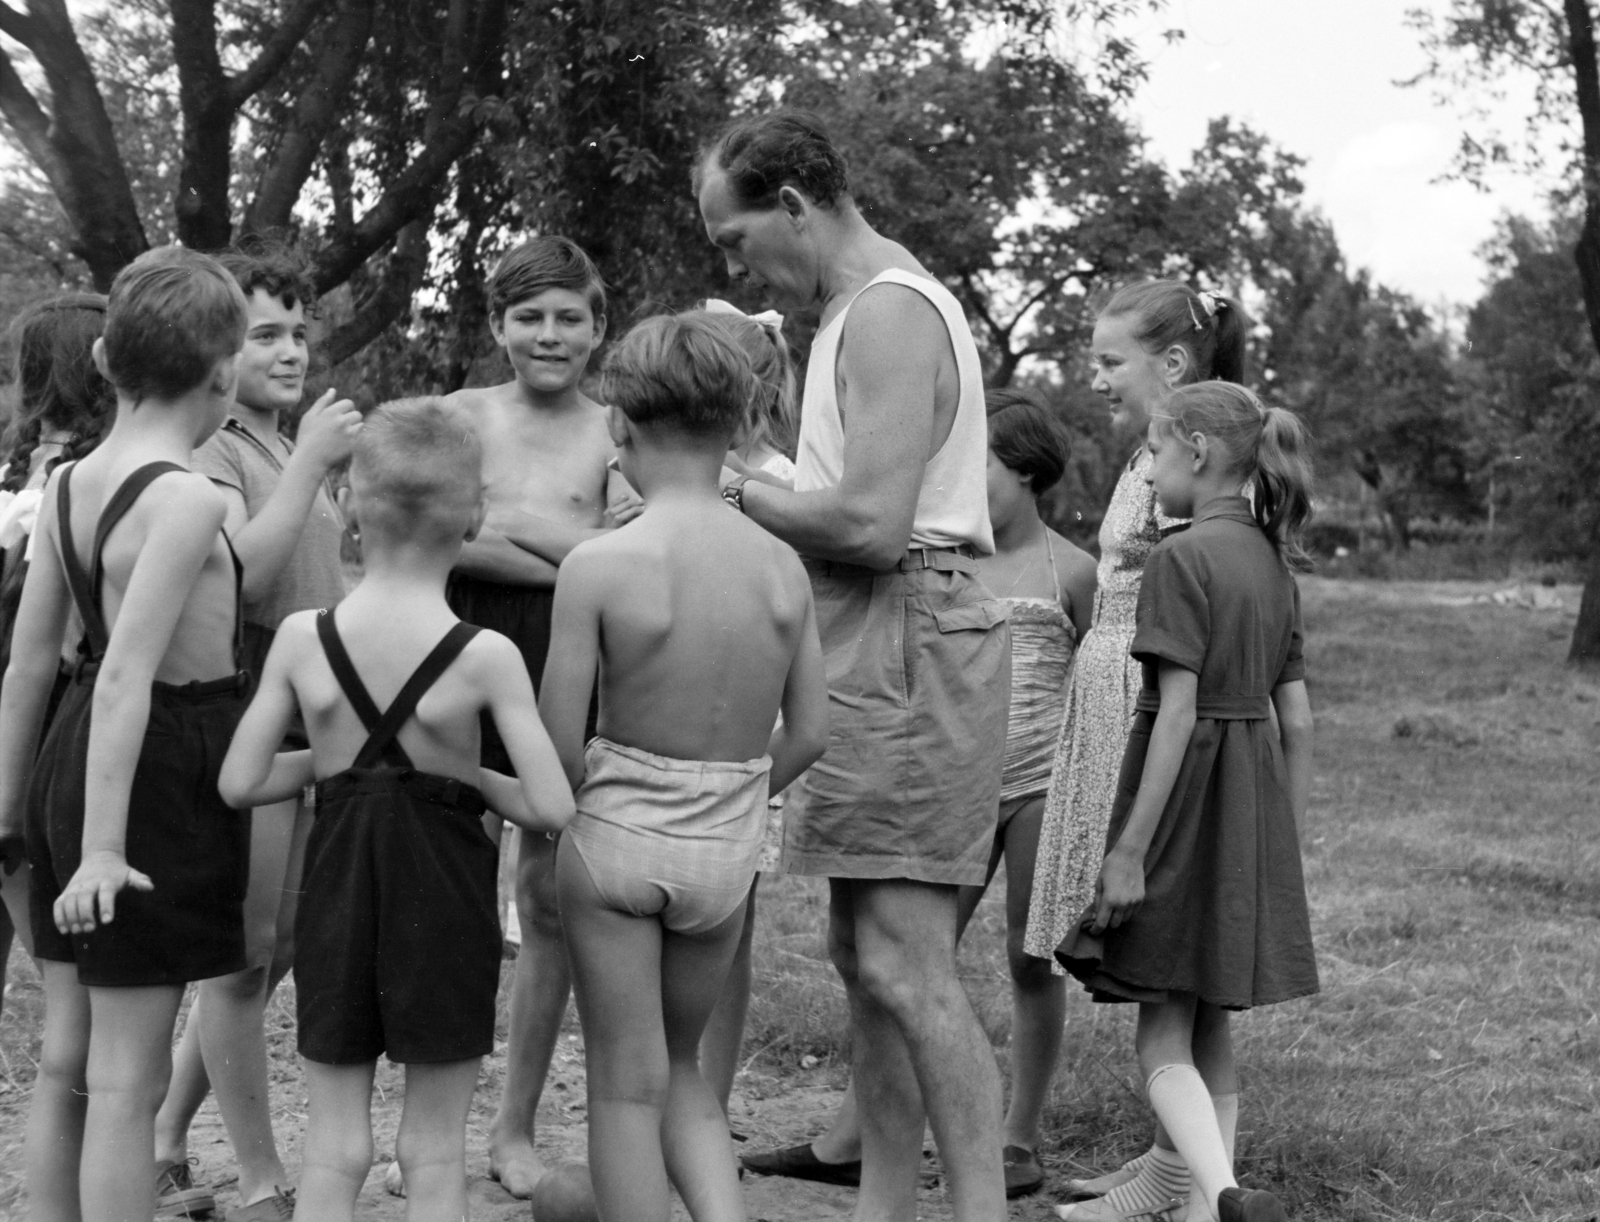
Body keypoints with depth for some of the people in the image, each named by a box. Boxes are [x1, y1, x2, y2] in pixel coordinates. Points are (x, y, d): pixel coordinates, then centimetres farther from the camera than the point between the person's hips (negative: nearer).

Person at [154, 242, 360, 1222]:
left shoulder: (294, 447, 16)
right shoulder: (212, 451, -10)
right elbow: (244, 571, -24)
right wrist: (310, 461, -21)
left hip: (309, 721, 9)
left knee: (272, 953, 14)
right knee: (244, 958, 1)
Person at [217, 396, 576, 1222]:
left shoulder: (301, 638, -8)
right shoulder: (485, 657, -15)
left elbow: (240, 783, -4)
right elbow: (552, 809, -16)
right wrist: (474, 778, 2)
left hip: (337, 884, 2)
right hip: (445, 887, -2)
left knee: (333, 1146, 12)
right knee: (435, 1146, 12)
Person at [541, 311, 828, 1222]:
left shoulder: (598, 567, -16)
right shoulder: (782, 566, -5)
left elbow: (559, 752, -13)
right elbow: (810, 735, 1)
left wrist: (582, 803, 8)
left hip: (617, 838, -4)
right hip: (732, 850, 4)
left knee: (628, 1085, 10)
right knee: (680, 1066, 23)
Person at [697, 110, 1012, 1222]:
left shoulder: (890, 314, -13)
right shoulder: (871, 309, 21)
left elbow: (871, 525, -21)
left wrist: (735, 495, -9)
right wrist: (766, 494, 9)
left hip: (910, 638, -11)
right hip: (874, 643, 11)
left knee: (904, 961, -12)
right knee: (866, 956, 12)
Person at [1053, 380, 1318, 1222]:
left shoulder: (1182, 558, -13)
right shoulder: (1273, 564, 10)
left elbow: (1177, 714, -19)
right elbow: (1297, 722, 10)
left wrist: (1128, 849, -18)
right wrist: (1285, 848, 16)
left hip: (1183, 798, -7)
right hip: (1253, 804, 7)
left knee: (1162, 1035, -3)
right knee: (1211, 1030, 15)